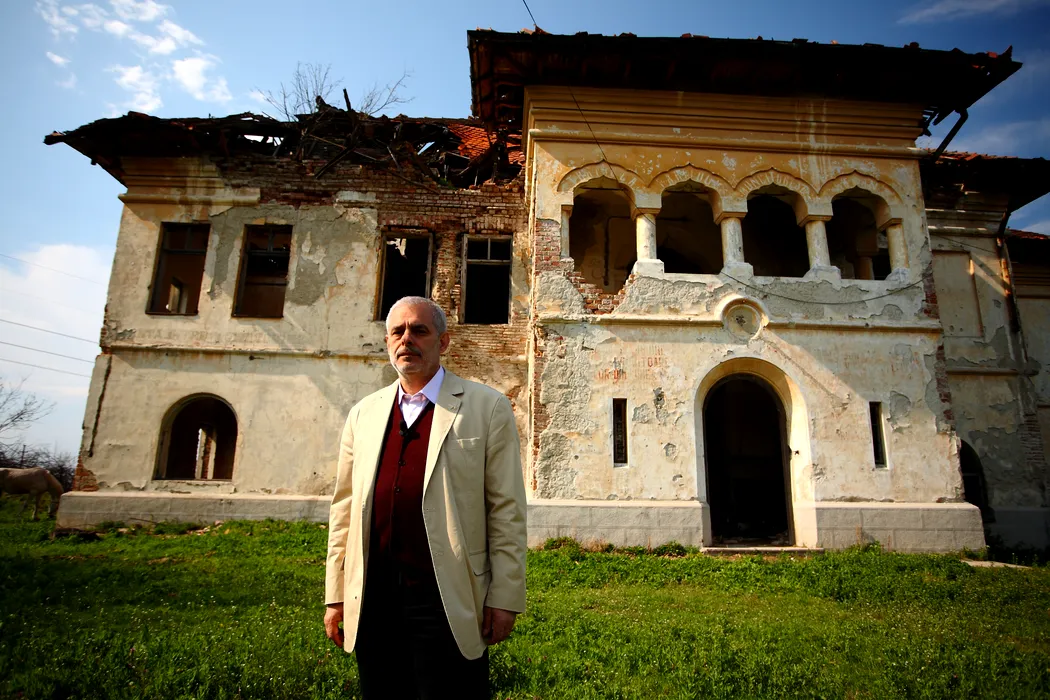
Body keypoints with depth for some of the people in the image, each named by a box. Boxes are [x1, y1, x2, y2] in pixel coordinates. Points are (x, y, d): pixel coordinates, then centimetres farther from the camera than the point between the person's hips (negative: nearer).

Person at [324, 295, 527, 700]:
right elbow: (344, 509, 12)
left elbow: (507, 511, -4)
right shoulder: (363, 414, 10)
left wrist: (504, 599, -6)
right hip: (372, 605, 4)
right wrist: (336, 595, 10)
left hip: (448, 604, -3)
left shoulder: (487, 408, -2)